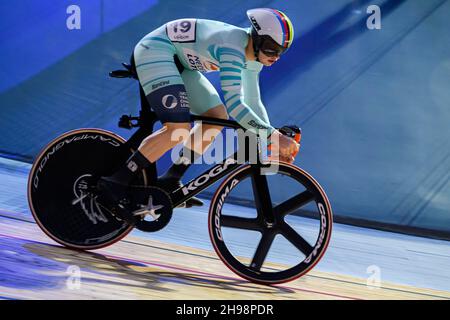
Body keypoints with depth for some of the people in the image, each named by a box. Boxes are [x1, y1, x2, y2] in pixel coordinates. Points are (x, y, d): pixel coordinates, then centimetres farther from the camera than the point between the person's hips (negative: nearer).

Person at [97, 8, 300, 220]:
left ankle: (170, 181, 4)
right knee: (179, 129, -23)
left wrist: (275, 141, 0)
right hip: (154, 50, -10)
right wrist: (273, 135, -35)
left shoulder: (253, 58, 1)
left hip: (177, 62, 10)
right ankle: (115, 183, -19)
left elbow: (253, 103, 9)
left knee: (218, 116, 1)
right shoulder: (233, 47, -28)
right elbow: (233, 104, -36)